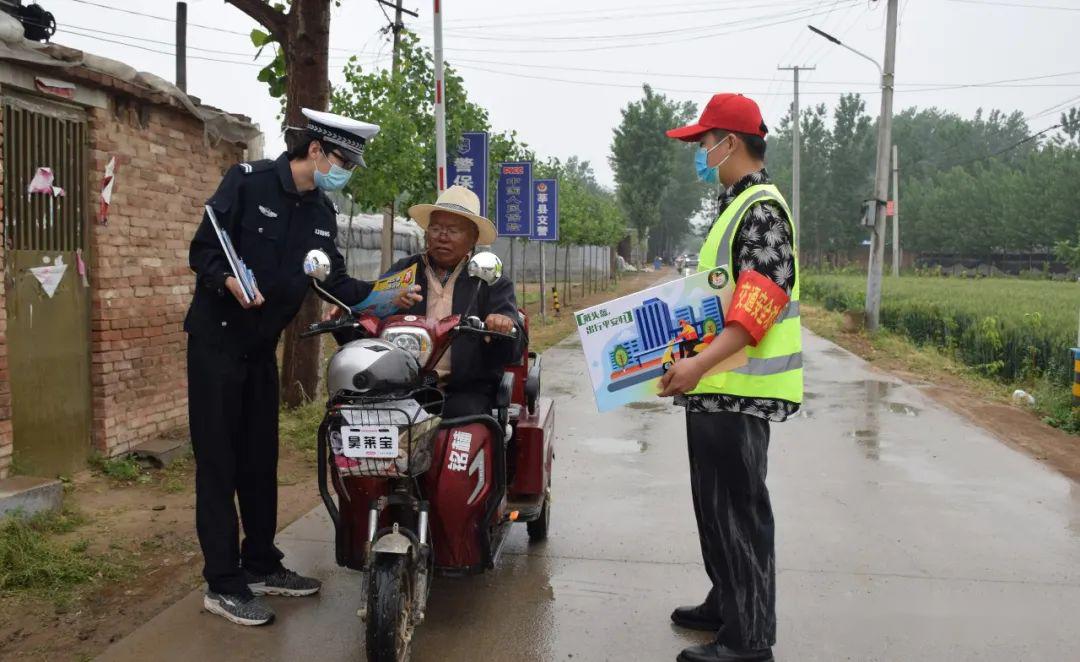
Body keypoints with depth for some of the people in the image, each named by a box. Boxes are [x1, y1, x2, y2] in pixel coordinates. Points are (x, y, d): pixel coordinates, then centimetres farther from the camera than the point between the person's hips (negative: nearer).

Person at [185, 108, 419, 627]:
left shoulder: (322, 213, 8)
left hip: (262, 347, 7)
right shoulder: (248, 181, -11)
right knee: (218, 460, -3)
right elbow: (202, 249, -13)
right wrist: (228, 279, -33)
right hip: (216, 339, -7)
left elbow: (334, 282, 4)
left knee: (261, 458, 13)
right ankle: (221, 583, 3)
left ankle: (260, 564, 25)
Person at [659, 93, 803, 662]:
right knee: (714, 503, 19)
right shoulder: (736, 206, 18)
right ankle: (726, 605, 34)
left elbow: (757, 306, -24)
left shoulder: (762, 208, -14)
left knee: (739, 510, -3)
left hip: (739, 389, -11)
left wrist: (700, 363, -31)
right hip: (717, 385, 11)